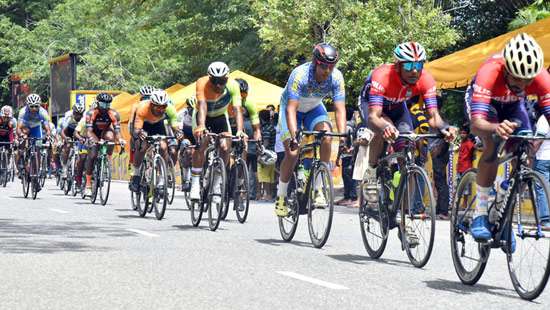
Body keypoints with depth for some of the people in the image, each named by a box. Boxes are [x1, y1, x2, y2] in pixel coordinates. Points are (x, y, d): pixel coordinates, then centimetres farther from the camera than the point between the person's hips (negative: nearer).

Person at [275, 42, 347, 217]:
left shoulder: (336, 77, -25)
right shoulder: (300, 75, -35)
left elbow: (340, 109, -26)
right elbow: (291, 109, -39)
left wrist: (343, 135, -40)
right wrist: (294, 136, -50)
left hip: (314, 108, 3)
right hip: (292, 108, -3)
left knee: (327, 137, -25)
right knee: (292, 153, -16)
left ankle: (318, 189, -16)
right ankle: (281, 197, 2)